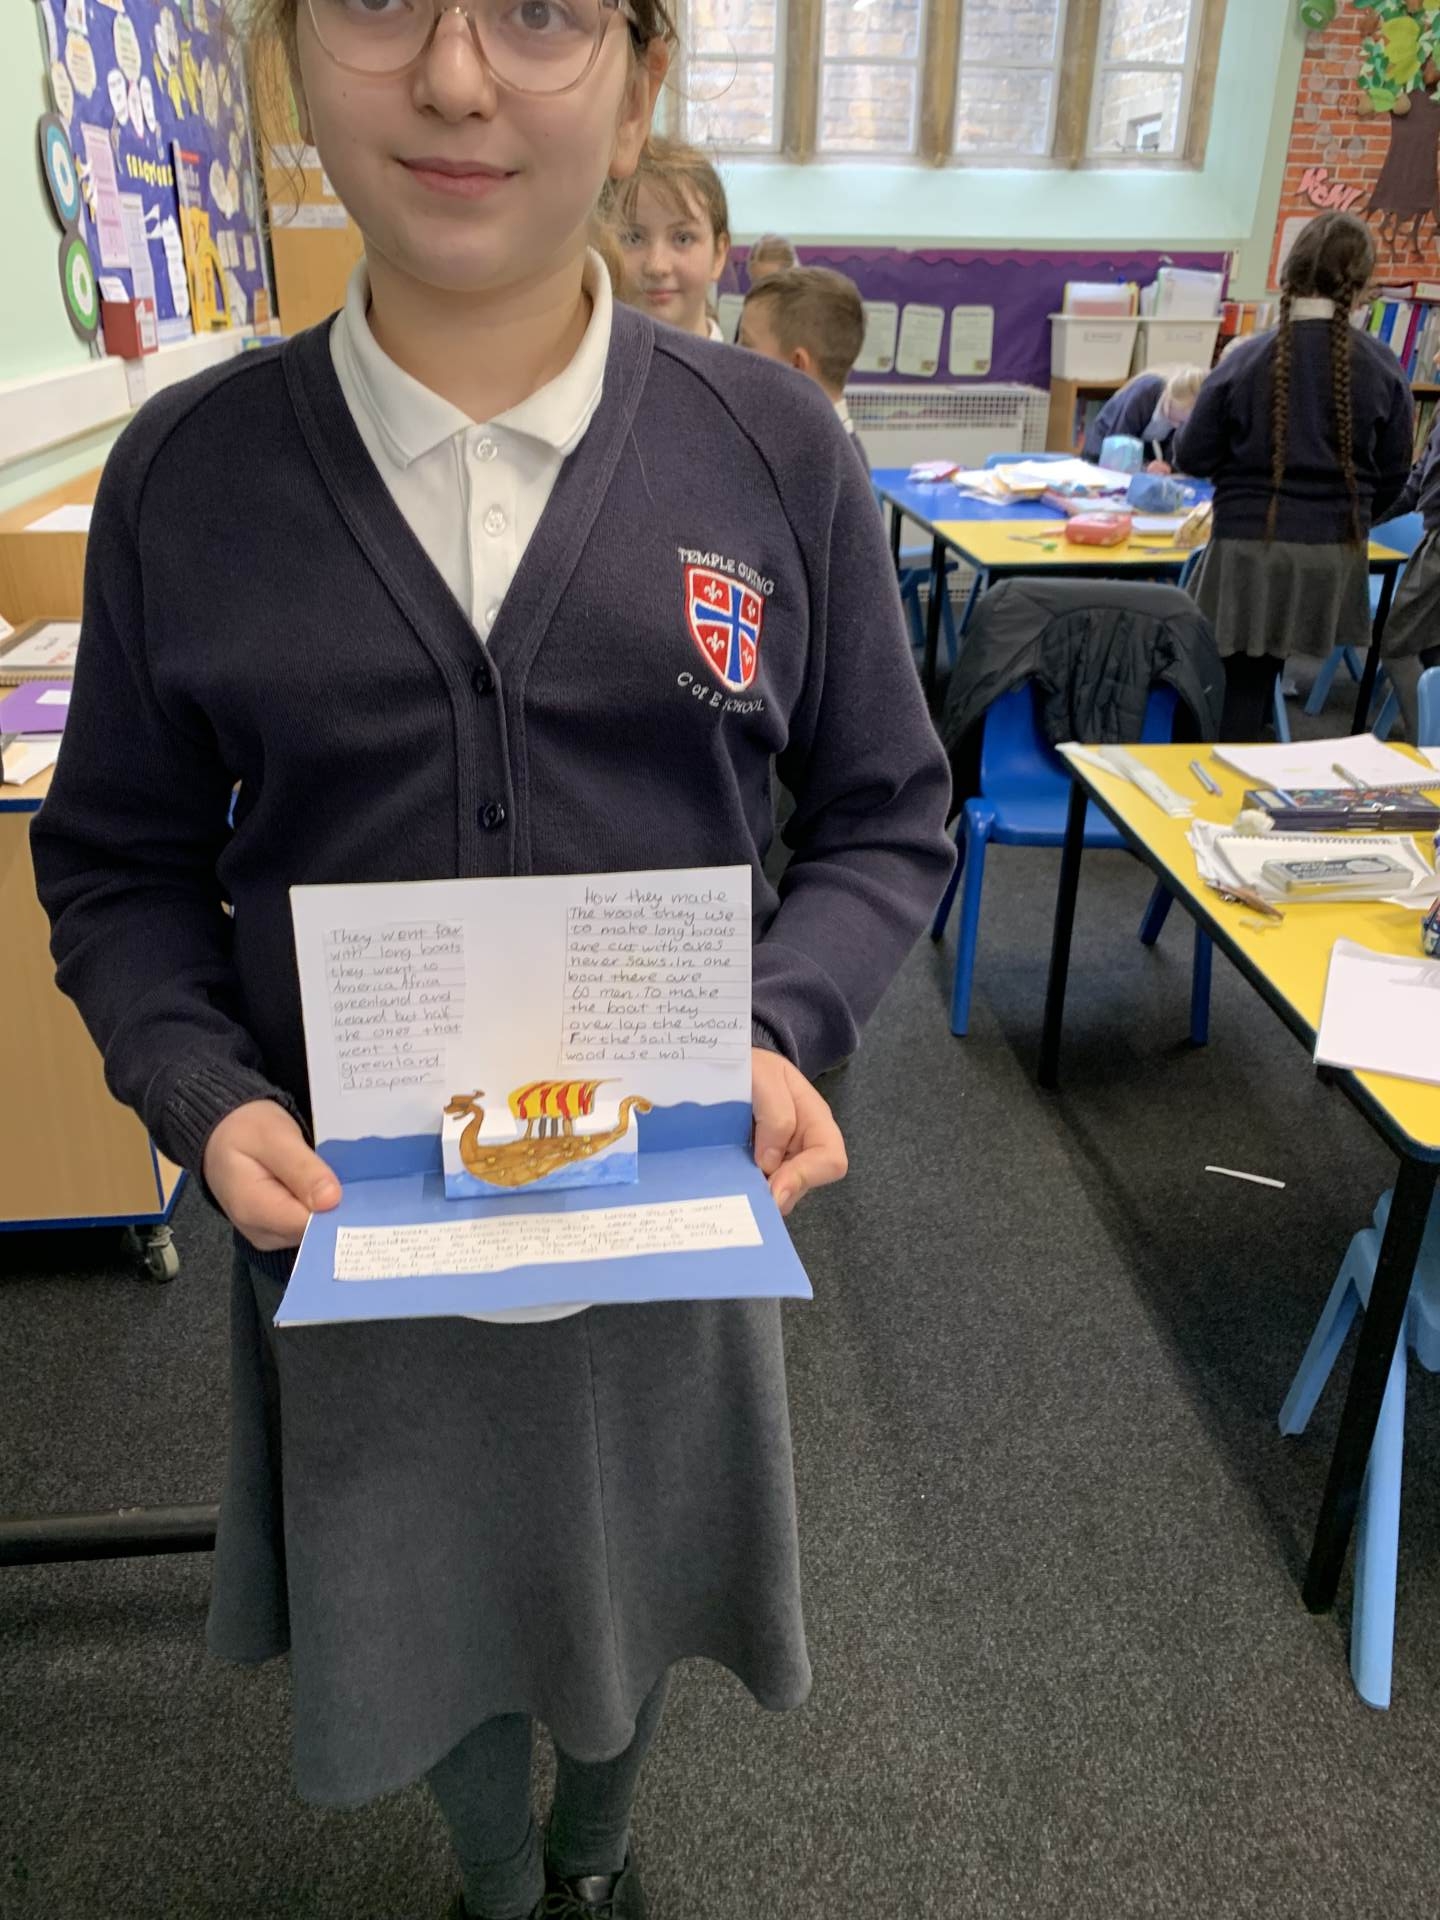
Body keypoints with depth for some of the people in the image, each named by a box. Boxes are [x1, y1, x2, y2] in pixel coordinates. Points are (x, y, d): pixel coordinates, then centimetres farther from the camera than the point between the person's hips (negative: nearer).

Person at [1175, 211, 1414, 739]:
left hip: (1251, 548, -2)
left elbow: (1192, 457, -2)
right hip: (1335, 556, 2)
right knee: (1257, 682, 10)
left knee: (1238, 685, 6)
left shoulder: (1246, 361, -9)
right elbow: (1393, 473, 7)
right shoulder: (1383, 368, -2)